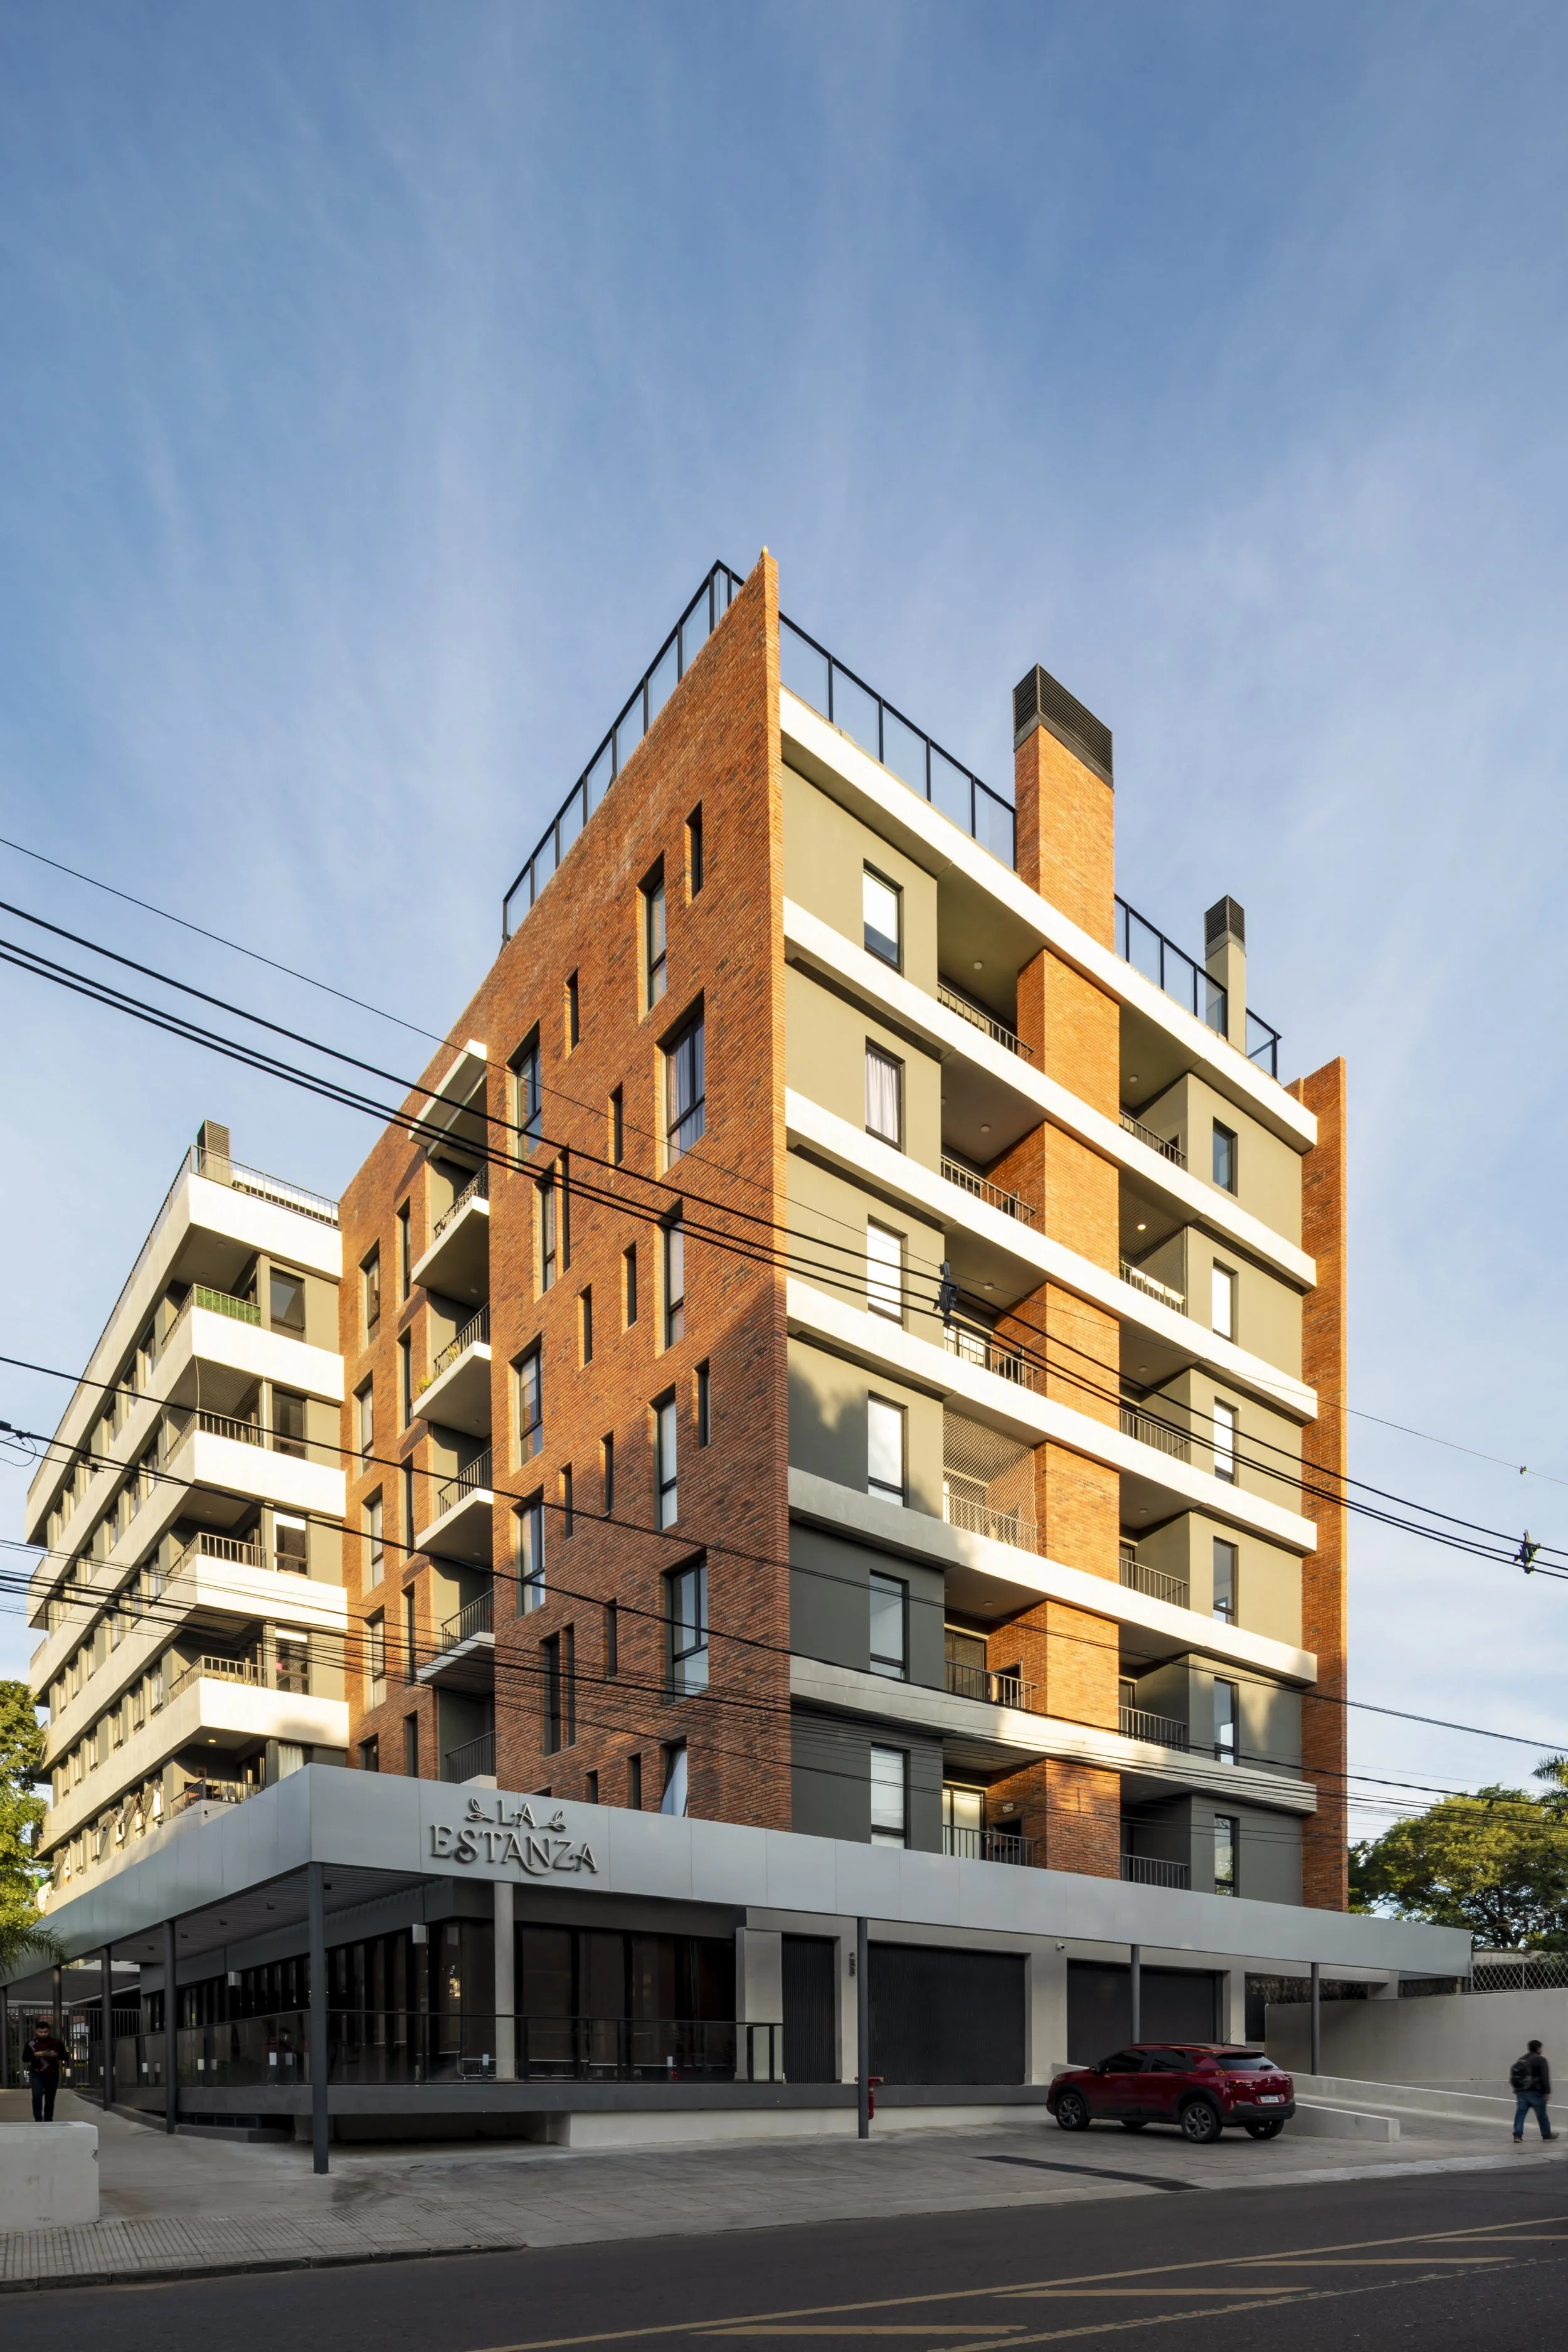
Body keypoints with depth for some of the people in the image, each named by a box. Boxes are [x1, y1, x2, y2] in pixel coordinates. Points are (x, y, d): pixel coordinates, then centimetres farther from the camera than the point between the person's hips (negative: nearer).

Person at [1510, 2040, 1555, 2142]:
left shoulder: (1520, 2060, 16)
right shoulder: (1540, 2060, -6)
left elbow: (1513, 2076, 19)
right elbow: (1545, 2077, -15)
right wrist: (1547, 2092, -15)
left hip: (1521, 2091, 5)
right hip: (1535, 2092, -5)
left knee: (1521, 2112, 2)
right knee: (1541, 2113, 10)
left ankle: (1518, 2134, -7)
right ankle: (1547, 2135, 23)